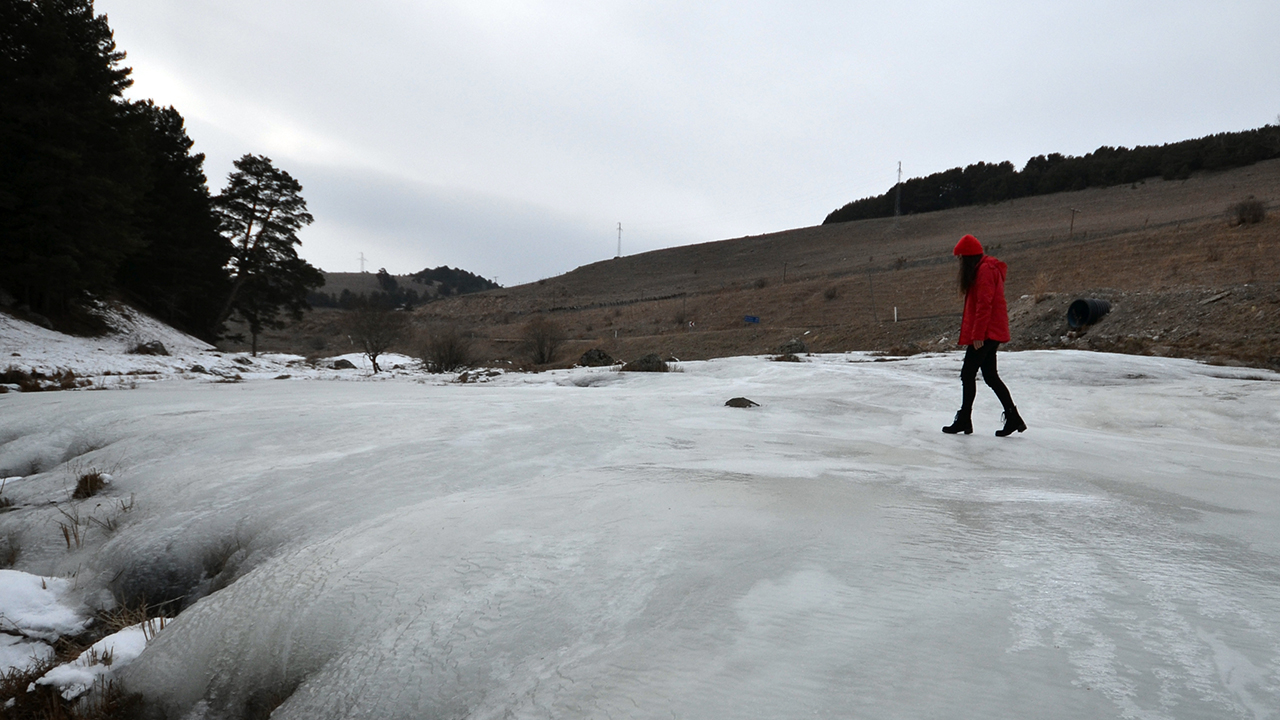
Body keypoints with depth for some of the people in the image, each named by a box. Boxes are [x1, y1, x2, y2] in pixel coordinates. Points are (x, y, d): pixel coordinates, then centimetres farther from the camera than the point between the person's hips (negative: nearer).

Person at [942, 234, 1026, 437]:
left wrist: (978, 334, -21)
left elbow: (984, 304, -20)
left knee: (967, 374, -4)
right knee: (990, 376, 10)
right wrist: (975, 334, 18)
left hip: (986, 333, -10)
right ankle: (1013, 417, 10)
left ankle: (964, 420, 2)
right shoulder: (983, 269, 19)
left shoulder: (985, 270, -13)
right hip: (990, 333, 10)